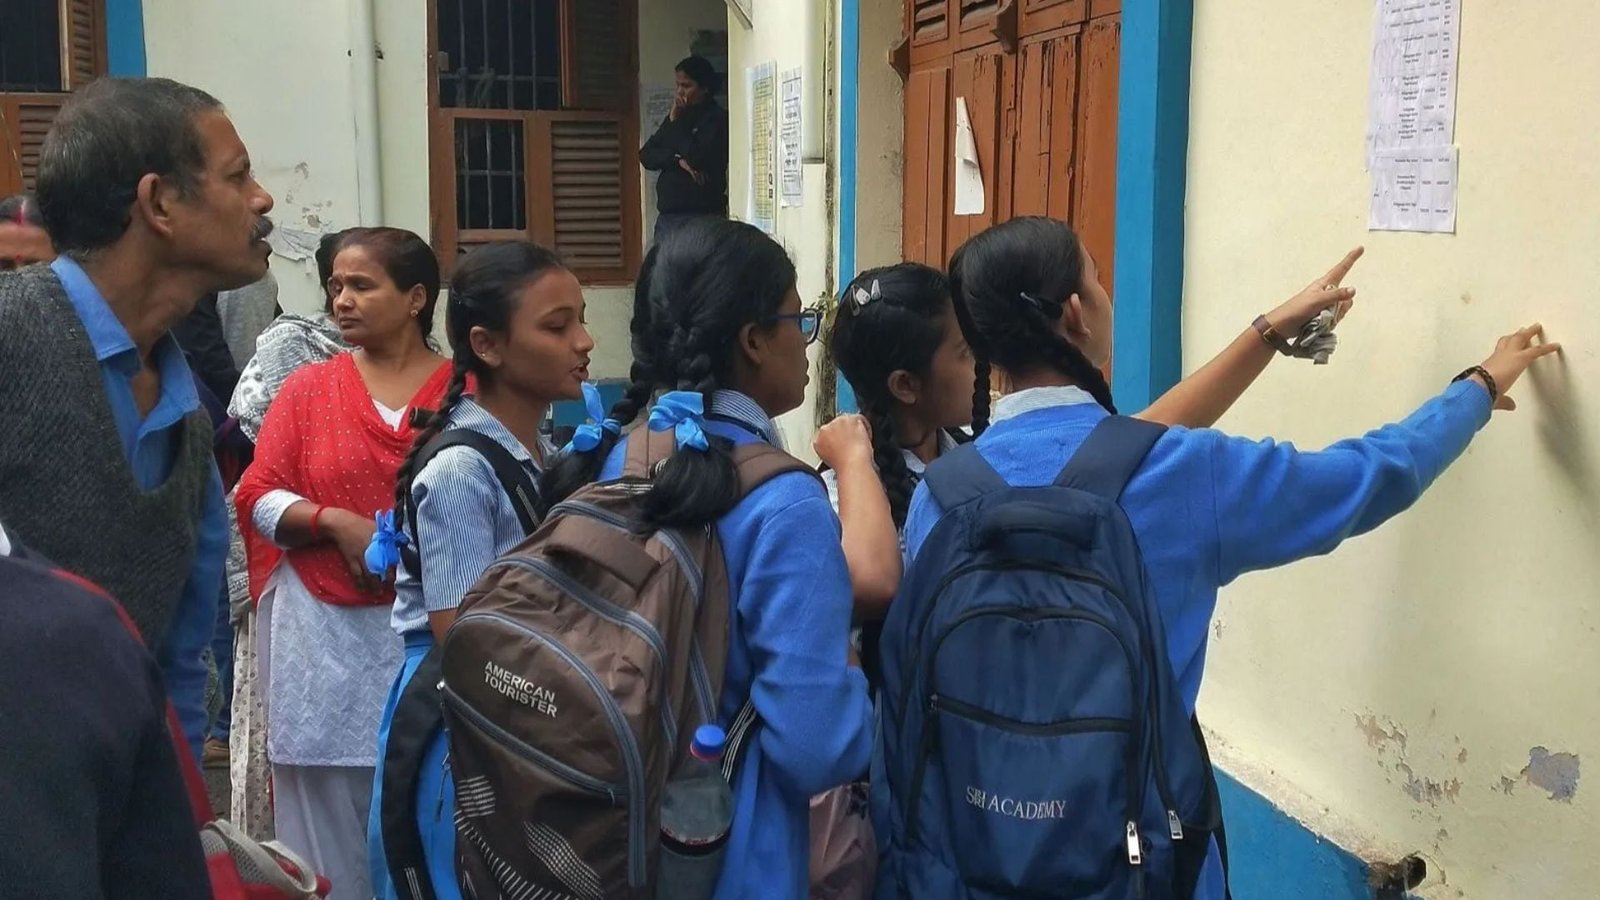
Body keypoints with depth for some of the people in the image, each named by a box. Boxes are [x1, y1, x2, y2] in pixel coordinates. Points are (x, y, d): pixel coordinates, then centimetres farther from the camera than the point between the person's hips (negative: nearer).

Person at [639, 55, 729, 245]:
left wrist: (676, 121, -4)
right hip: (667, 215, 7)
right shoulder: (677, 117, 18)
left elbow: (696, 157, -17)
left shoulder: (718, 119, -4)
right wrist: (678, 160, -8)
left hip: (702, 217, -7)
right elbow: (646, 155, 10)